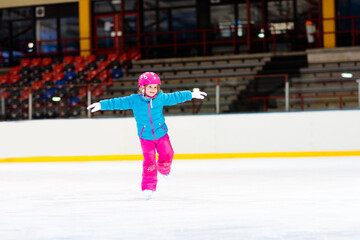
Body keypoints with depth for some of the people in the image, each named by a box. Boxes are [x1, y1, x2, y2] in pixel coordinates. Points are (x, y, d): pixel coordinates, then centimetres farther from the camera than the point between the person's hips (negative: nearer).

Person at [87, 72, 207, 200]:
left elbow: (175, 97, 7)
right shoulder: (134, 100, -11)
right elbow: (118, 102, -10)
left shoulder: (161, 98, -5)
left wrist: (191, 94, 13)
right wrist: (101, 105, -16)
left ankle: (163, 169, 45)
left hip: (161, 133, 3)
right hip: (145, 137, -2)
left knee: (167, 155, 9)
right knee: (149, 160, -10)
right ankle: (148, 187, -2)